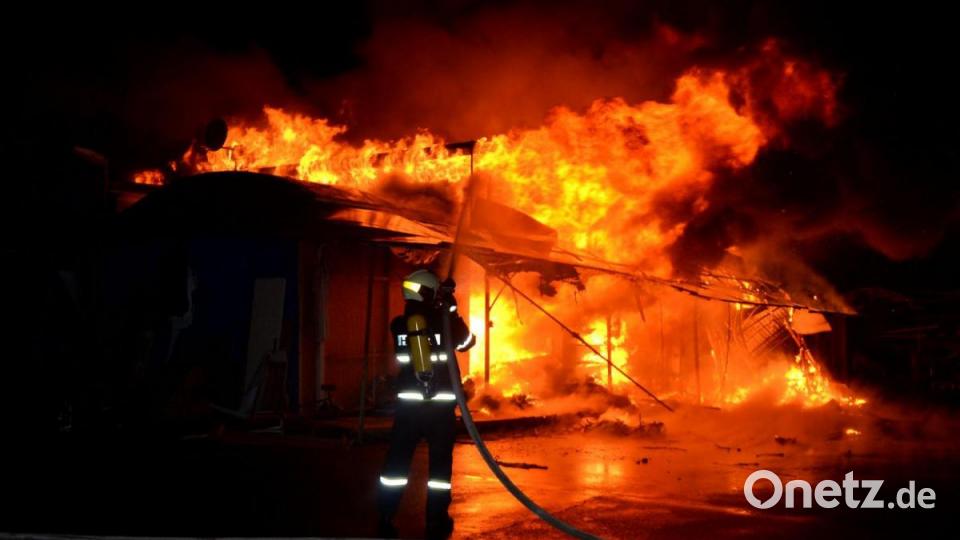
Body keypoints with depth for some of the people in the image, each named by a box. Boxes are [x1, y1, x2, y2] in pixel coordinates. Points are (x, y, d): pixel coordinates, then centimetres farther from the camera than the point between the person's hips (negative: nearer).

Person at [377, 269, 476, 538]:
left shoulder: (398, 324, 0)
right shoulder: (445, 320, -5)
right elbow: (467, 341, 14)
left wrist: (442, 311, 23)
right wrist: (451, 310, 20)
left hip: (408, 403, 1)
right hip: (441, 404, -1)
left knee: (397, 461, 8)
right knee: (440, 462, 7)